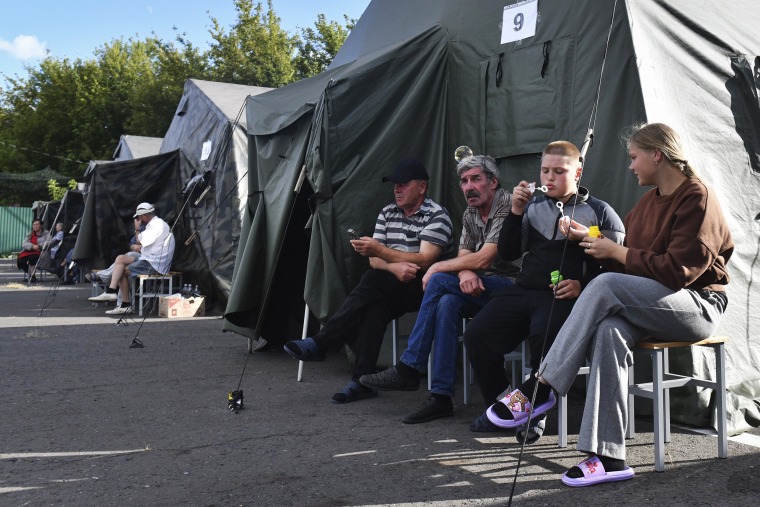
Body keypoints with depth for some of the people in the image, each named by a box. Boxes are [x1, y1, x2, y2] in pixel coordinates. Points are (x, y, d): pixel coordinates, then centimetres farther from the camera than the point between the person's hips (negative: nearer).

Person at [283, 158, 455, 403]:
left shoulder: (437, 215, -5)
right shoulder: (387, 213, 14)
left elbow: (424, 261, -18)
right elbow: (375, 260, 5)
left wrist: (380, 250, -24)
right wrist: (394, 267, -18)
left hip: (425, 287, -5)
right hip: (391, 290, 6)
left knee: (374, 280, -32)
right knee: (375, 307, -31)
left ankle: (320, 343, -35)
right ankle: (362, 381, -35)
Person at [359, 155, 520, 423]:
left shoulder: (508, 206, -13)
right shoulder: (470, 214, 14)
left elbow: (482, 259, -20)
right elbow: (463, 257, 7)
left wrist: (437, 268, -9)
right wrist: (465, 273, -19)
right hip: (482, 289, 7)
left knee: (439, 282, -23)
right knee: (448, 303, -27)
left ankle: (408, 369, -16)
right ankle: (441, 396, -26)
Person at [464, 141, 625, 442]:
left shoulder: (599, 212, 9)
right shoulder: (533, 206, 20)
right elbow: (507, 253, 16)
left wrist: (582, 285, -15)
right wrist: (516, 213, 4)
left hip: (564, 296, -4)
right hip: (523, 290, 4)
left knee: (544, 336, -35)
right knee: (476, 334, -17)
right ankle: (499, 407, 2)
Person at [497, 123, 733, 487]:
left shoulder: (697, 198, -9)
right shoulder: (650, 199, 16)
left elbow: (678, 270, -18)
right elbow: (629, 252, 15)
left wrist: (616, 253, -14)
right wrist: (589, 238, 5)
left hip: (698, 306, -6)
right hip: (651, 304, 7)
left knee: (606, 284, -31)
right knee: (610, 331, -30)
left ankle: (542, 385, -27)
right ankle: (608, 457, -33)